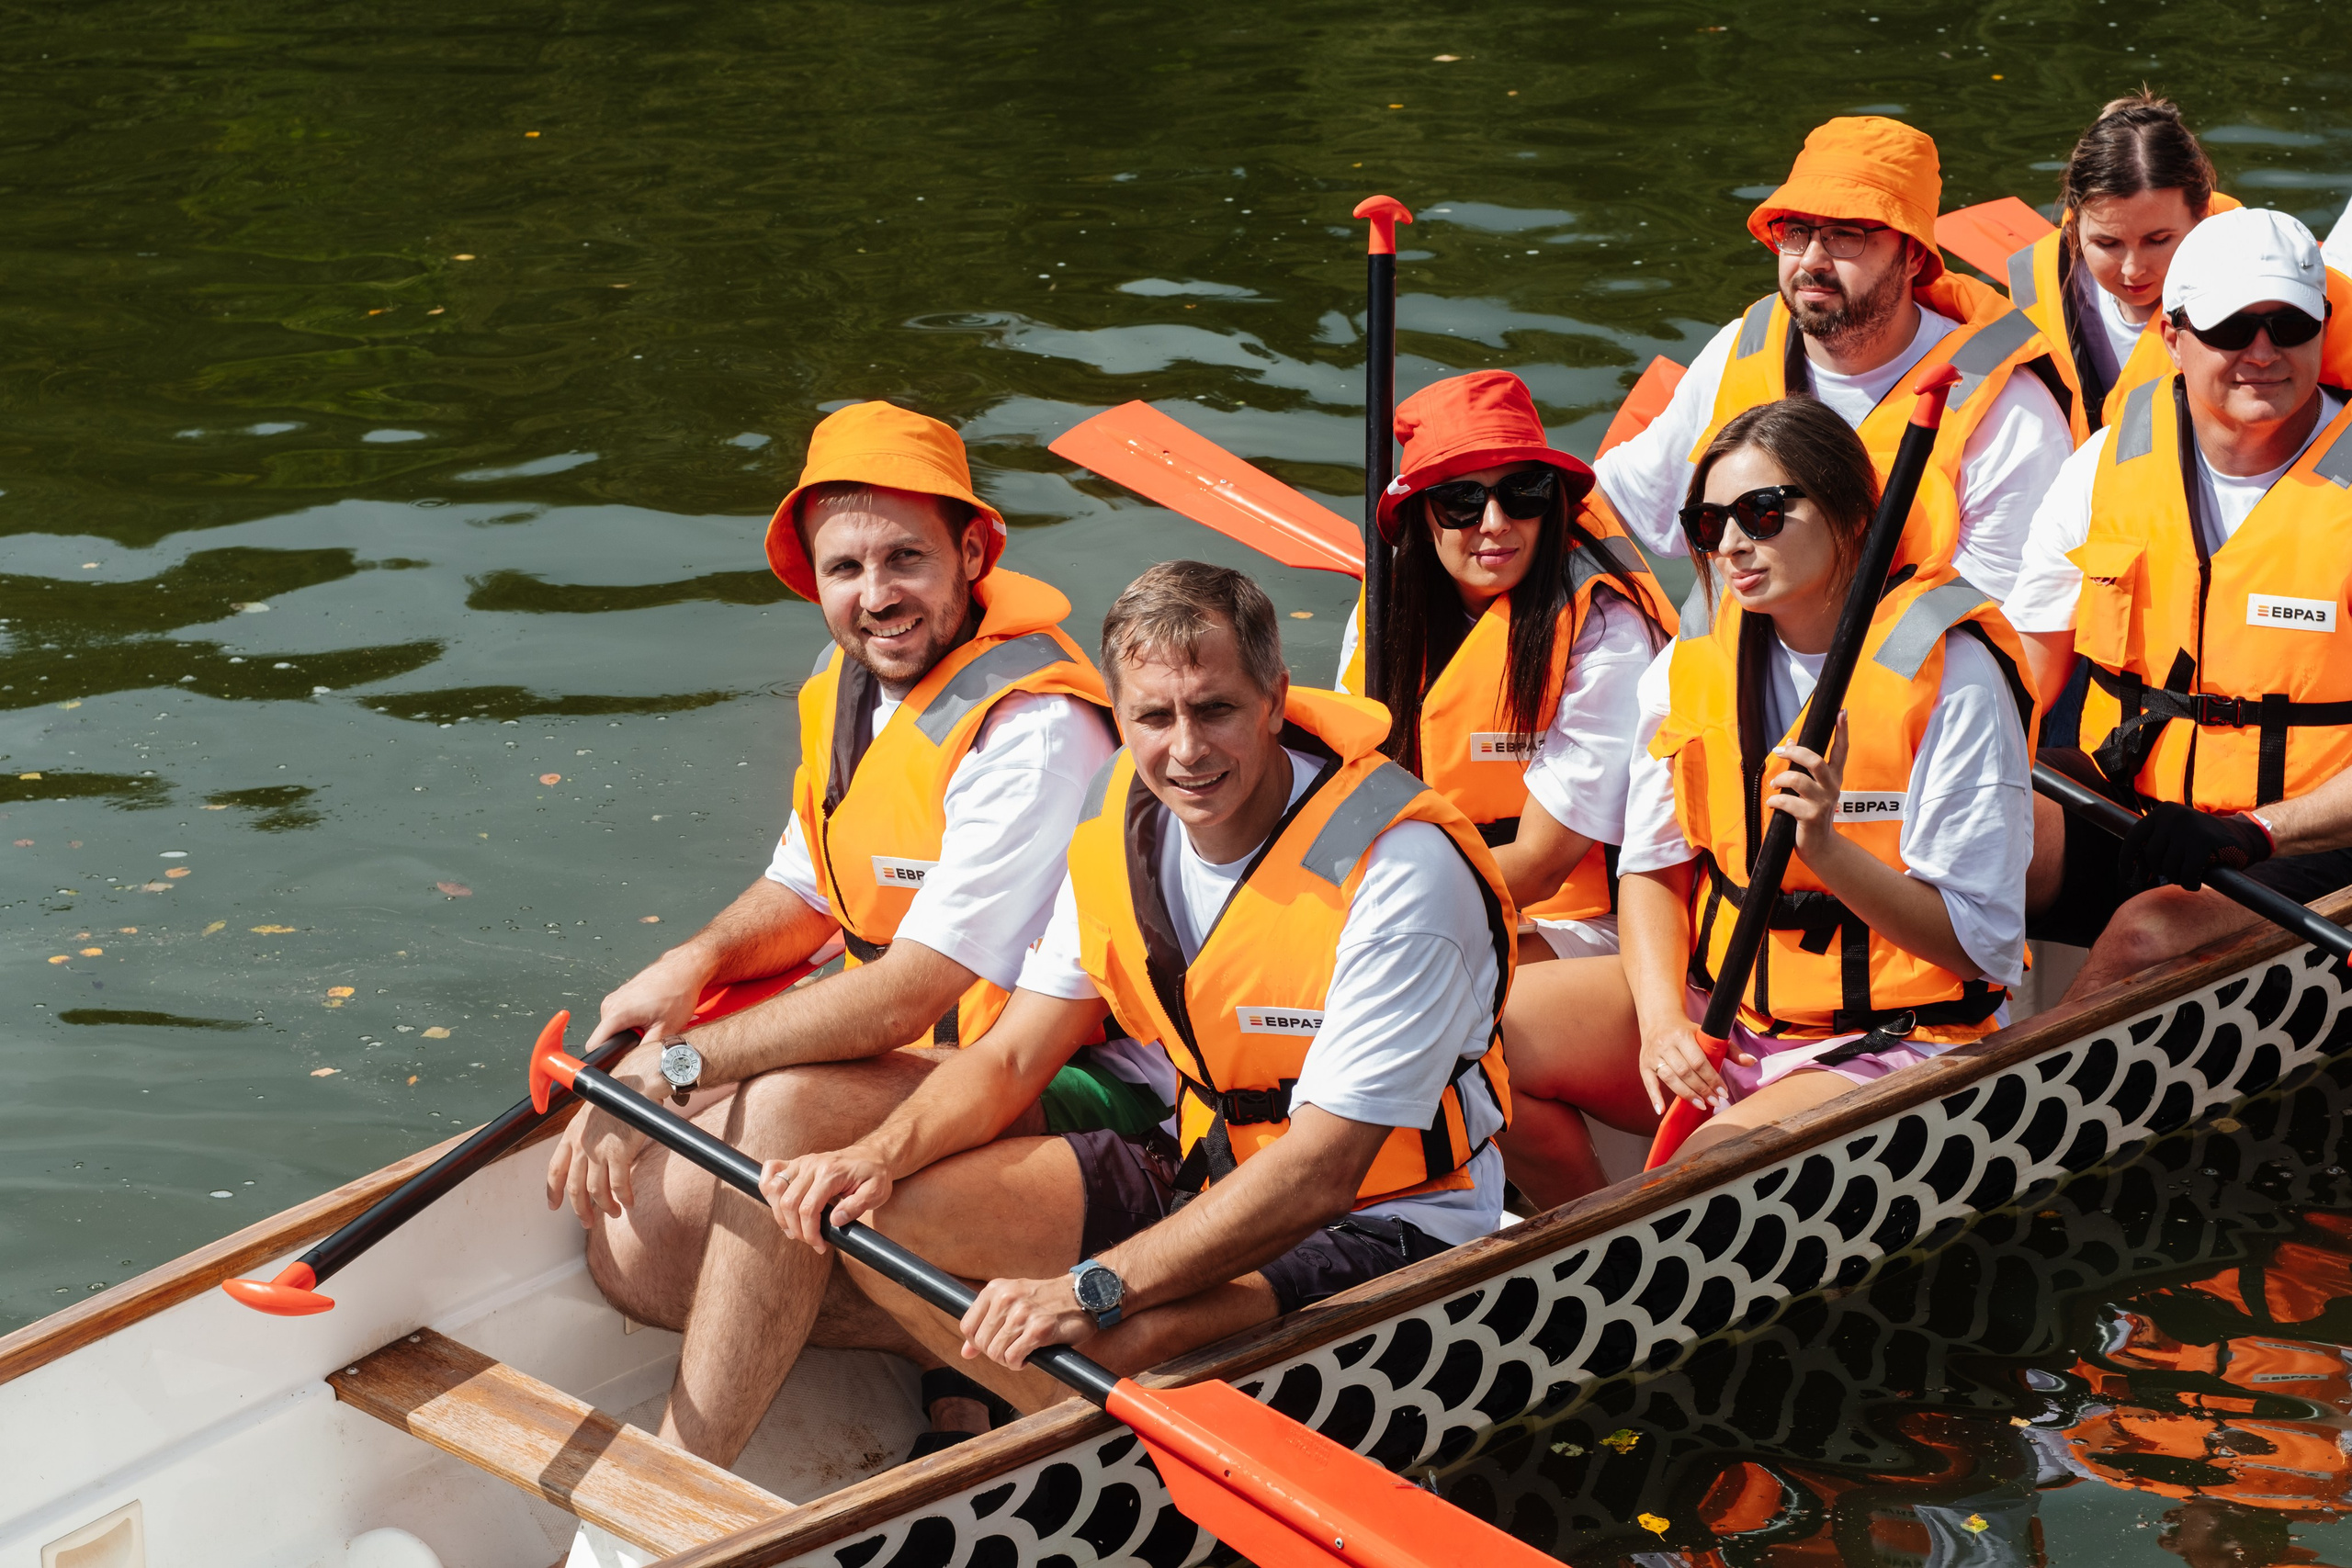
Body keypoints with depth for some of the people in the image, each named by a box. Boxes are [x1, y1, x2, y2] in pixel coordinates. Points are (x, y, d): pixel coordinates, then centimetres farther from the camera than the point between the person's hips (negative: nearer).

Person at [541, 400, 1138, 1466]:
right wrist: (698, 960, -3)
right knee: (633, 1248, -8)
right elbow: (806, 895, 19)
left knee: (789, 1109, -34)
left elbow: (911, 991, -26)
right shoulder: (849, 691, 6)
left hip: (1082, 1094, -9)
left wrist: (681, 1063, -25)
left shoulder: (1032, 729, -22)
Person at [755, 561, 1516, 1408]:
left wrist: (1093, 1290, -37)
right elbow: (1012, 1056, 3)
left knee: (1114, 1345, -34)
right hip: (1203, 1171, 8)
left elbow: (1320, 1173, -30)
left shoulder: (1400, 869, -26)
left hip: (1384, 1222, -7)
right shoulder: (1122, 825, -3)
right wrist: (880, 1153, -18)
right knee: (879, 1213, -7)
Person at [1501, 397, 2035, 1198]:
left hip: (1887, 1046, -6)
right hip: (1716, 1007, 6)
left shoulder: (1949, 675, -13)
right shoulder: (1693, 664, 4)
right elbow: (1652, 868, 7)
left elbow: (1981, 945, -14)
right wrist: (1662, 1023, -12)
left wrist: (1826, 848, -29)